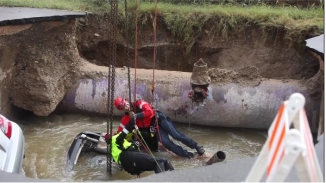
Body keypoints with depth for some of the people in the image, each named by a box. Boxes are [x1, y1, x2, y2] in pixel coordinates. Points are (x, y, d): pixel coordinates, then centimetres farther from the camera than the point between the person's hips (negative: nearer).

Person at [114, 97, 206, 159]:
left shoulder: (139, 103, -7)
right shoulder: (126, 118, 4)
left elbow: (149, 112, -21)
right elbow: (120, 131, 0)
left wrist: (136, 116, -22)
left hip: (159, 119, -3)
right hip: (153, 128, 3)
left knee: (176, 135, -15)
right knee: (166, 143, -19)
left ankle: (196, 146, -1)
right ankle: (187, 154, -12)